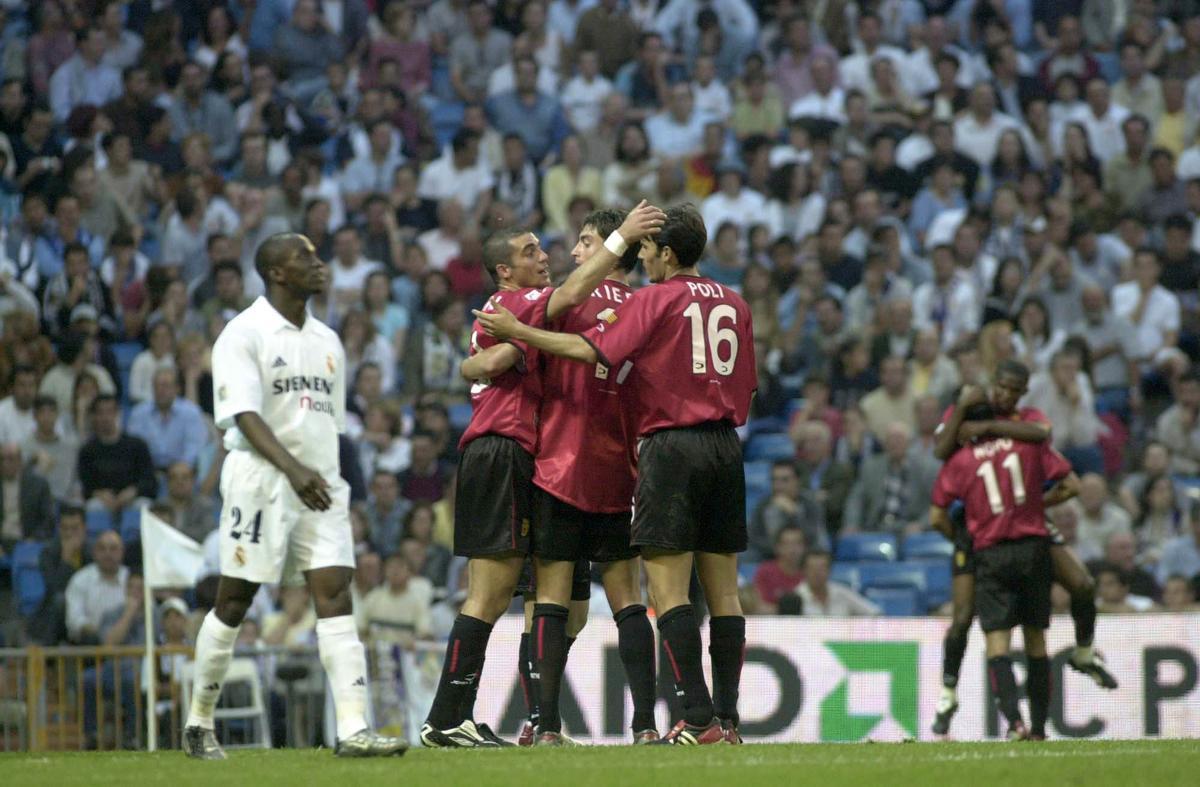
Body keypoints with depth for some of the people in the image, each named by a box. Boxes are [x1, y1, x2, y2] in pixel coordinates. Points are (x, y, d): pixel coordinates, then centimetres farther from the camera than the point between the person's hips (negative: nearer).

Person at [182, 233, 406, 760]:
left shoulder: (326, 341, 16)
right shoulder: (243, 335, -6)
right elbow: (244, 415, -18)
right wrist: (293, 468, -30)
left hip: (320, 483, 6)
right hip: (259, 478, -6)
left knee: (335, 596, -7)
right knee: (234, 601, 1)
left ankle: (353, 731, -16)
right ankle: (199, 724, 16)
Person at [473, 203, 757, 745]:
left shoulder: (656, 300, -6)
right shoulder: (734, 304, 13)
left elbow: (593, 350, -14)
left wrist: (519, 332, -8)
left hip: (671, 442, -7)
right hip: (725, 446, 7)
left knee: (668, 585, -7)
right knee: (722, 588, 7)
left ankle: (699, 719, -16)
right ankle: (728, 719, 4)